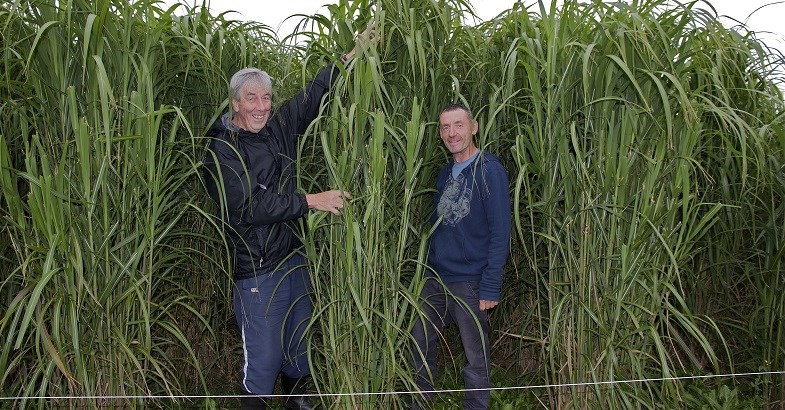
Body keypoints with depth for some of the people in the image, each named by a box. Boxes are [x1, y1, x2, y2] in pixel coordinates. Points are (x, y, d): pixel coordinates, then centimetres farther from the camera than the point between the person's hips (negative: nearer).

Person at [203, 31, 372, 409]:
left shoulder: (278, 128, 4)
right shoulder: (221, 151, -13)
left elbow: (314, 93, 12)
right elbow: (251, 205, -23)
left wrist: (352, 54, 11)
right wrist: (310, 201, -26)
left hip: (295, 258, 7)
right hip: (257, 269, -6)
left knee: (299, 349, 20)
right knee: (263, 359, 1)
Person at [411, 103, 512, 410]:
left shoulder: (489, 169, -12)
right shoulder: (445, 173, 10)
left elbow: (500, 232, -15)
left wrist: (491, 287, -18)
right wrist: (429, 267, 14)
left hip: (470, 283, -7)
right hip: (435, 278, 7)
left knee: (476, 358, 6)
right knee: (420, 343, 15)